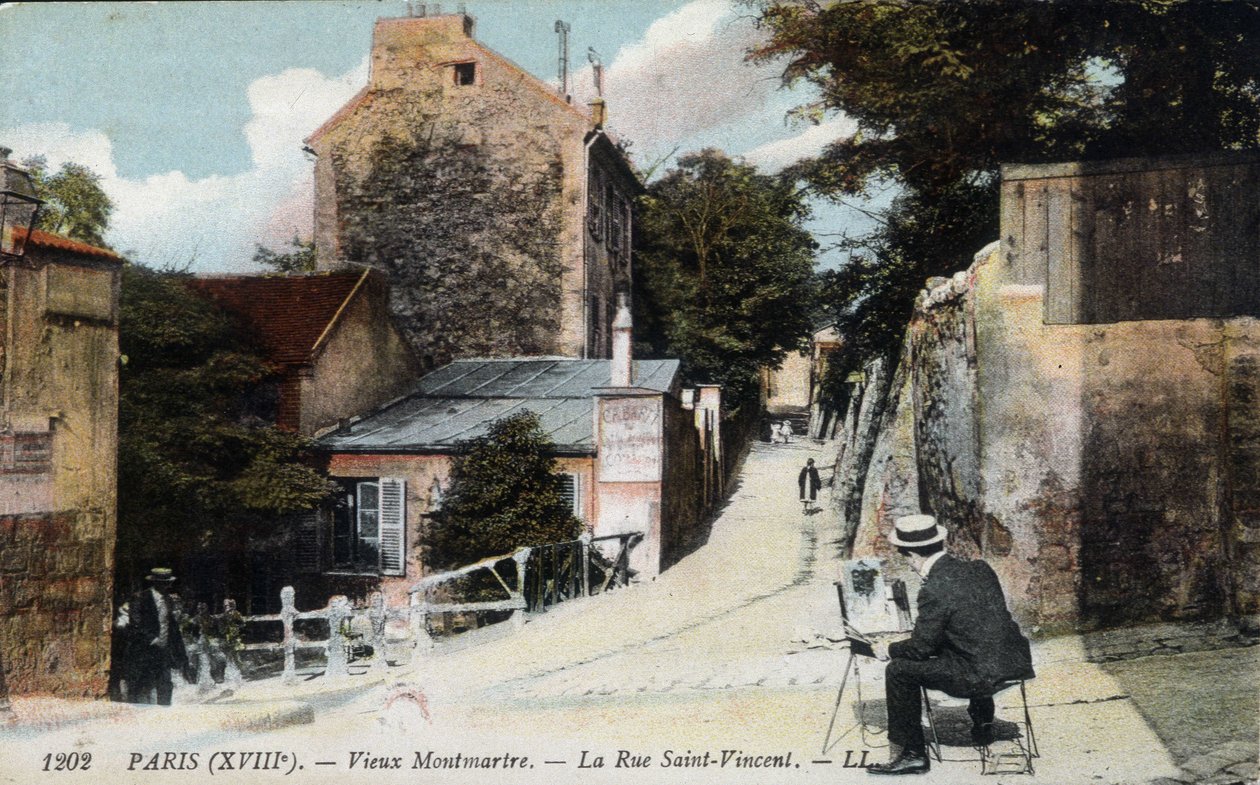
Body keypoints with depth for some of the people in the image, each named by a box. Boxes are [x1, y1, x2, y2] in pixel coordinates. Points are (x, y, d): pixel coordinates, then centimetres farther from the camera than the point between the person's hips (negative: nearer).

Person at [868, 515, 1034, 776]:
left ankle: (911, 754, 6)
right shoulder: (980, 569, 6)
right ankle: (982, 725, 47)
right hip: (1015, 662, 8)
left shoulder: (935, 590, -18)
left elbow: (921, 648, -10)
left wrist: (889, 650, 10)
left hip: (979, 676, -8)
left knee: (899, 670, 0)